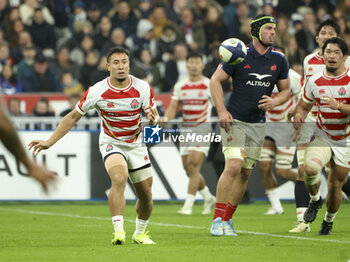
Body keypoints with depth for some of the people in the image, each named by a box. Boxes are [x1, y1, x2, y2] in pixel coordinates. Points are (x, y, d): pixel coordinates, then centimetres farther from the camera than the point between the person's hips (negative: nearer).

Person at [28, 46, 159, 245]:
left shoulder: (143, 88, -12)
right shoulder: (97, 91, -16)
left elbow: (154, 116, -3)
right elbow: (73, 117, -6)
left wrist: (153, 118, -29)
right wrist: (49, 142, -9)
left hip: (137, 145, 3)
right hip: (111, 143, -3)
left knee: (146, 195, 6)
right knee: (119, 178, -32)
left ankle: (140, 234, 32)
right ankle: (119, 231, -37)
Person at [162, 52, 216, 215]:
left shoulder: (210, 85, -3)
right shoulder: (180, 86, 9)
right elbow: (173, 107, 5)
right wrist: (165, 119, -15)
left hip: (202, 128, -5)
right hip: (185, 129, 5)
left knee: (193, 166, -16)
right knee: (189, 170, 6)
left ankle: (188, 206, -16)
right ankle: (208, 198, 27)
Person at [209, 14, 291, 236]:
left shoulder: (279, 60, 3)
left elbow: (286, 89, 14)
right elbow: (216, 80, -2)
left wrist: (275, 101, -8)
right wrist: (222, 111, -10)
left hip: (258, 124, 4)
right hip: (234, 120, -4)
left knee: (246, 173, 4)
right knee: (233, 166, -18)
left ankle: (227, 219, 15)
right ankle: (218, 219, -10)